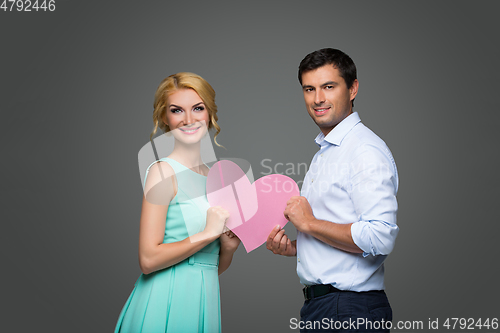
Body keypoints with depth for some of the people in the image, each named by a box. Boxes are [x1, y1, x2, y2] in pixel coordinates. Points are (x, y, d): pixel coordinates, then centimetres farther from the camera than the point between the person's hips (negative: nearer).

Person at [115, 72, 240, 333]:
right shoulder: (163, 171, -10)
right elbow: (149, 259, -18)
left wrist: (230, 246, -3)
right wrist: (208, 233, -14)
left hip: (205, 299, 7)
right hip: (167, 303, -6)